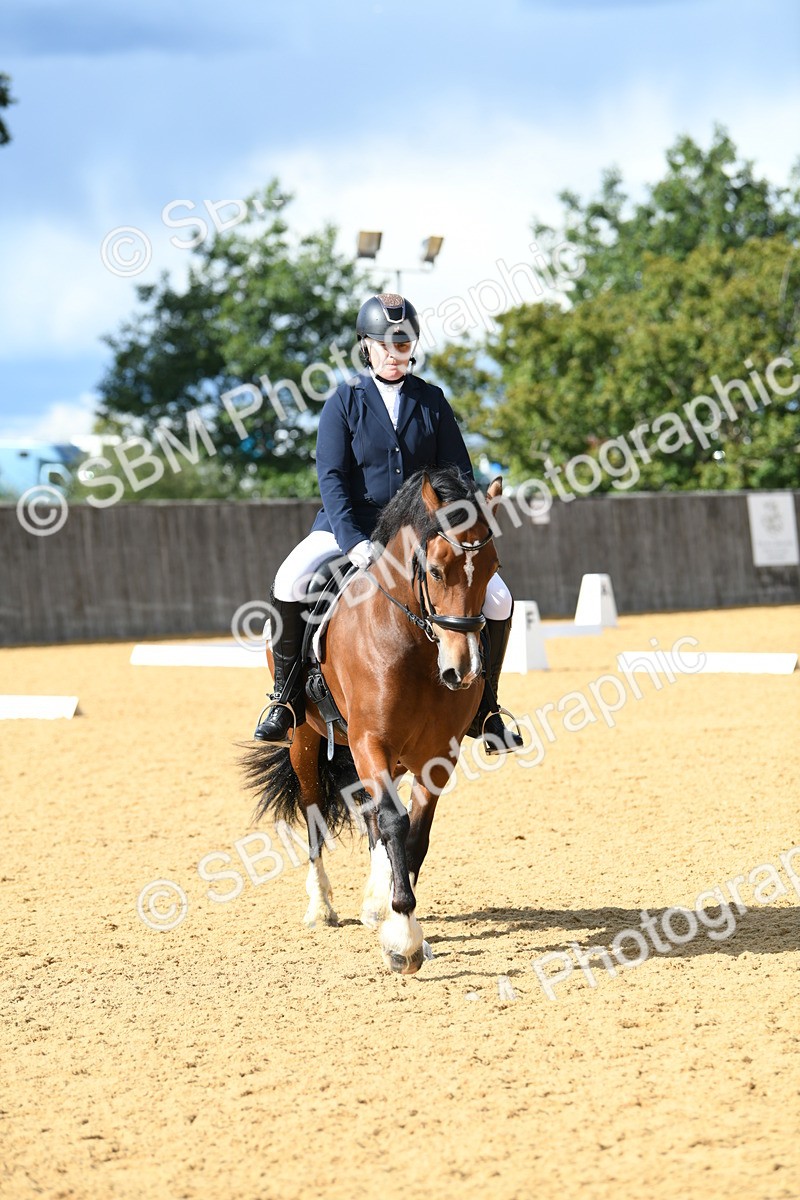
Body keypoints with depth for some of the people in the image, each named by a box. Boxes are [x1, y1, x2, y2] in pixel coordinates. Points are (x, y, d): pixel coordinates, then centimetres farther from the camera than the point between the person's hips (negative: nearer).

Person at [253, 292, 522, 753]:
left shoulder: (432, 402, 6)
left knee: (497, 598, -14)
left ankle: (484, 708, 5)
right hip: (348, 528, -2)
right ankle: (287, 701, -13)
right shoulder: (344, 403, -1)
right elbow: (332, 477, -9)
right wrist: (354, 542, -23)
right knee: (290, 583, -30)